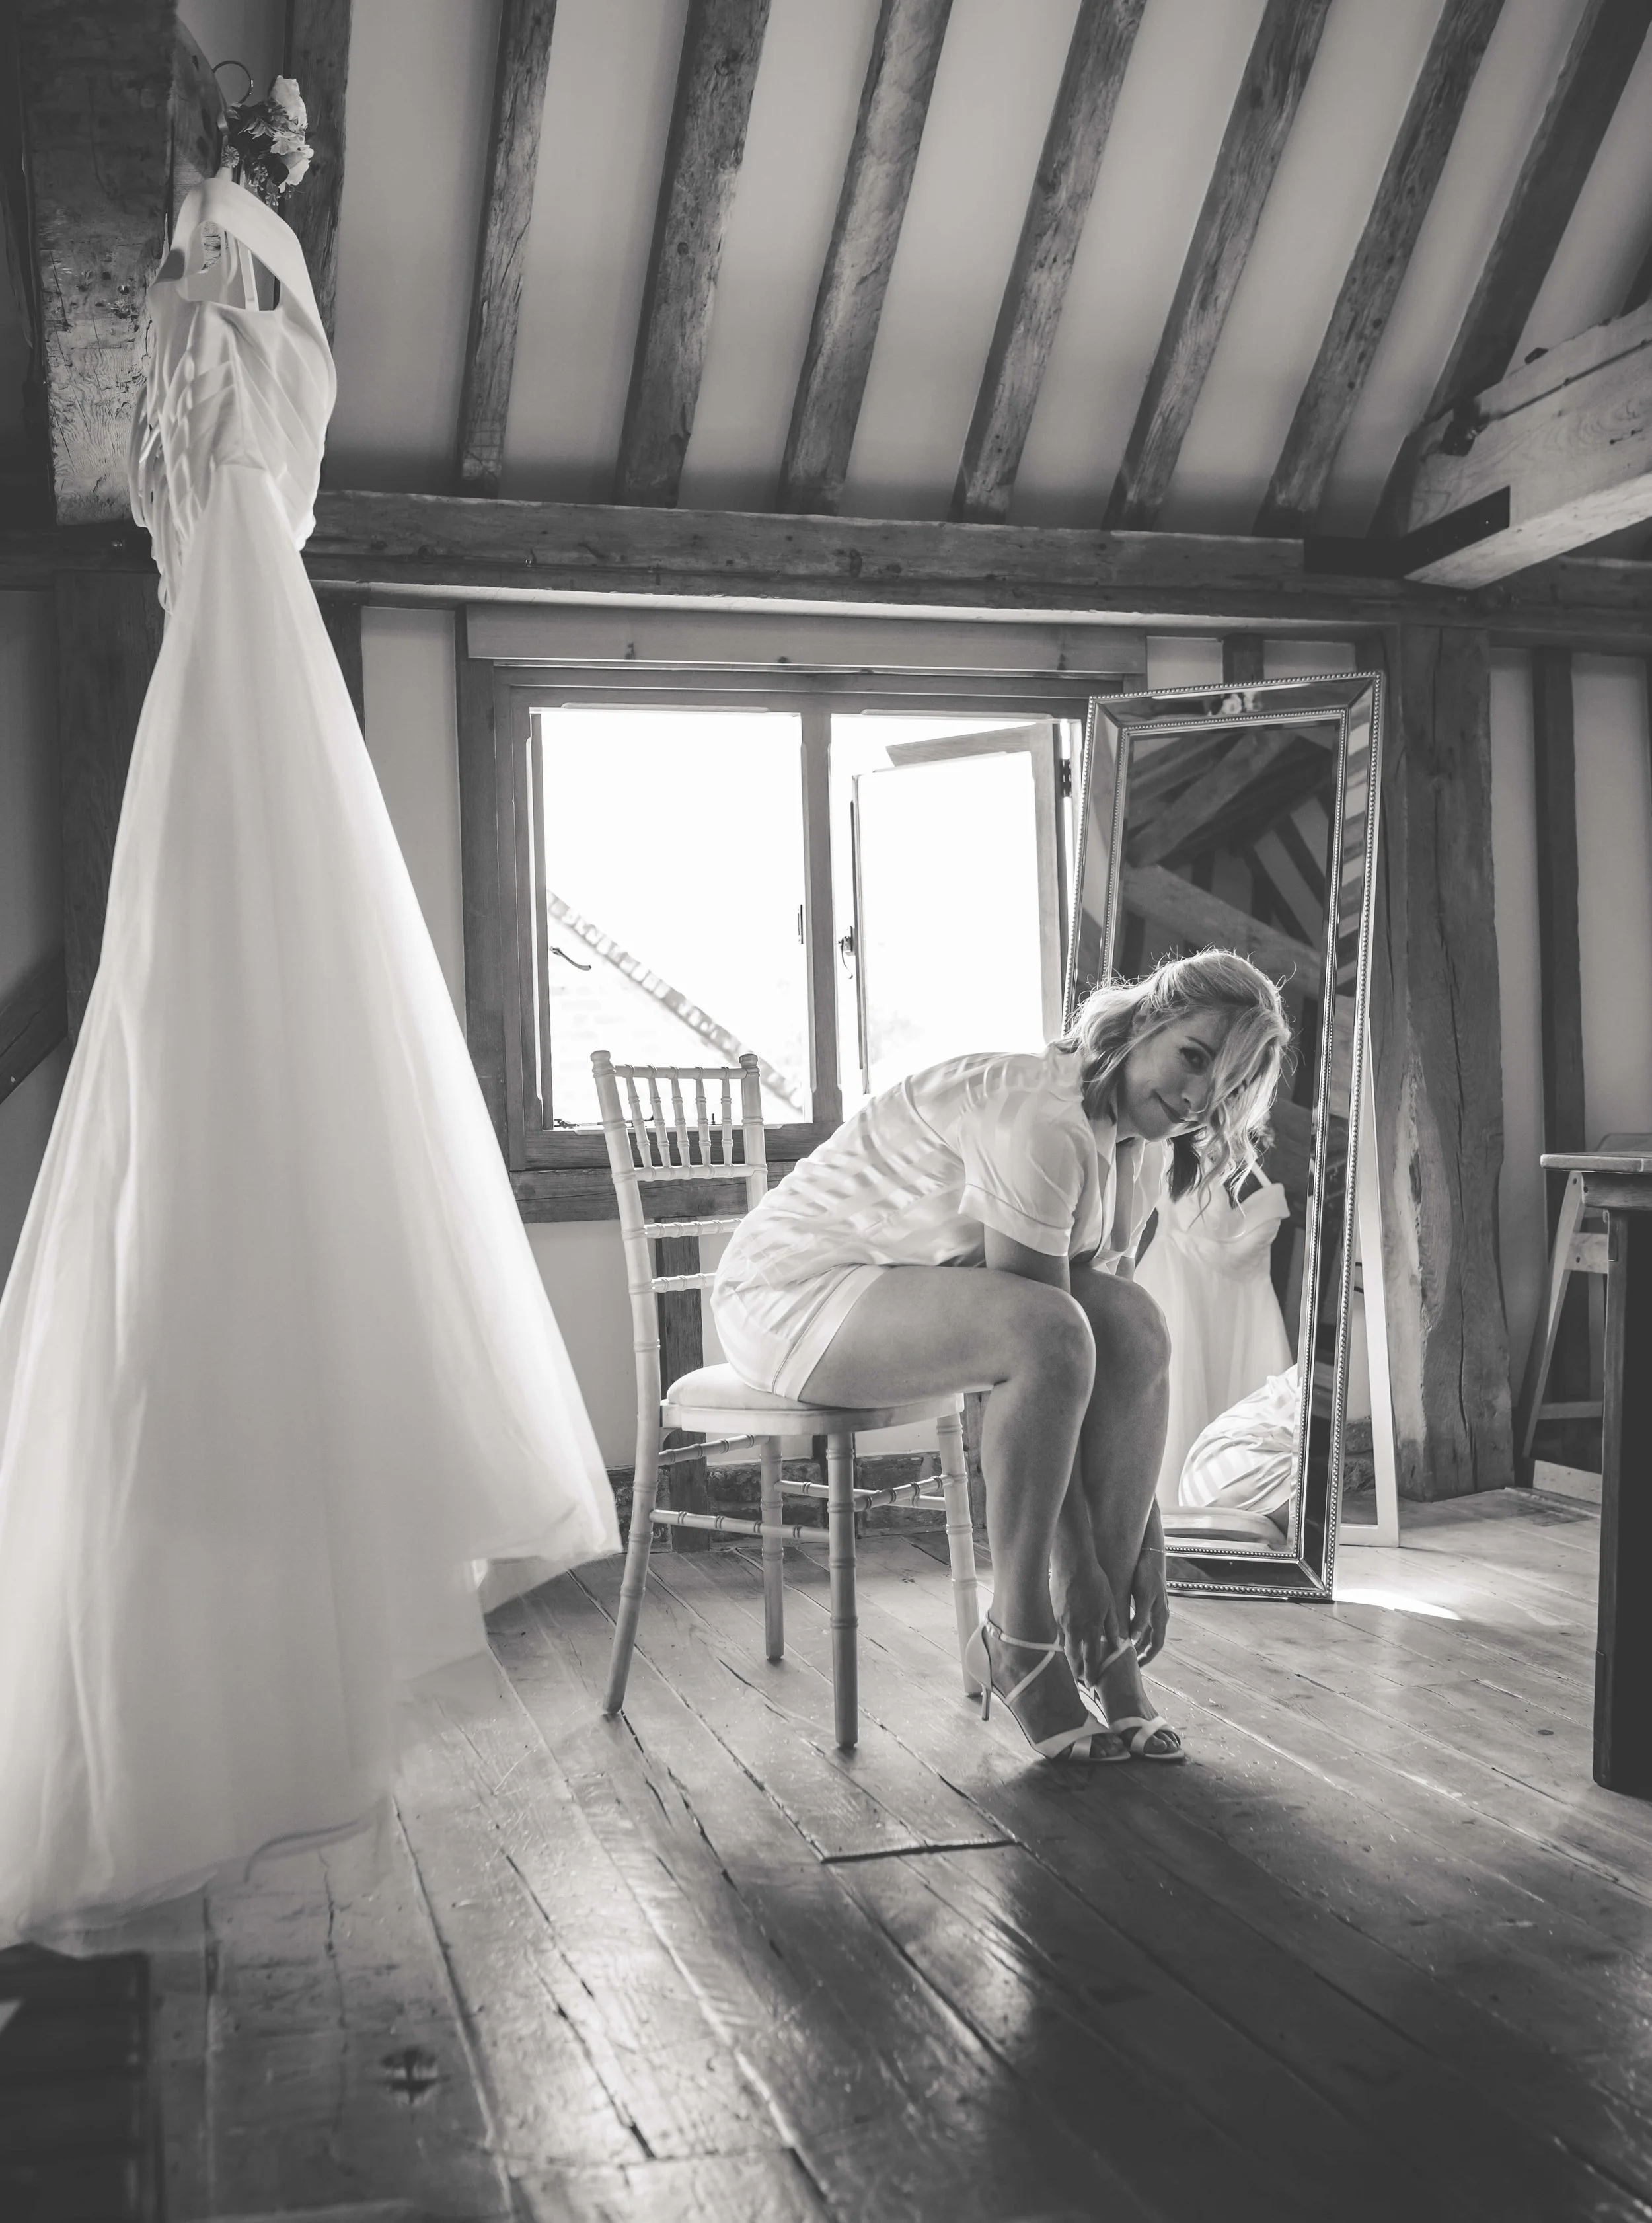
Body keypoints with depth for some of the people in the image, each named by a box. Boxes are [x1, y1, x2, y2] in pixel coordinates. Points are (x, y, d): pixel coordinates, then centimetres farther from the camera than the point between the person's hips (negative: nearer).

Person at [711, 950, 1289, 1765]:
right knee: (1048, 1332, -31)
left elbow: (1121, 1361, 0)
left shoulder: (1137, 1152, 2)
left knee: (1137, 1322, -11)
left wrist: (1145, 1546, -5)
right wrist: (1076, 1564, -22)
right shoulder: (1041, 1120, -27)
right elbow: (1043, 1342, -27)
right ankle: (1016, 1643, -14)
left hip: (917, 1285, 9)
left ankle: (1108, 1657, -6)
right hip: (788, 1291, -9)